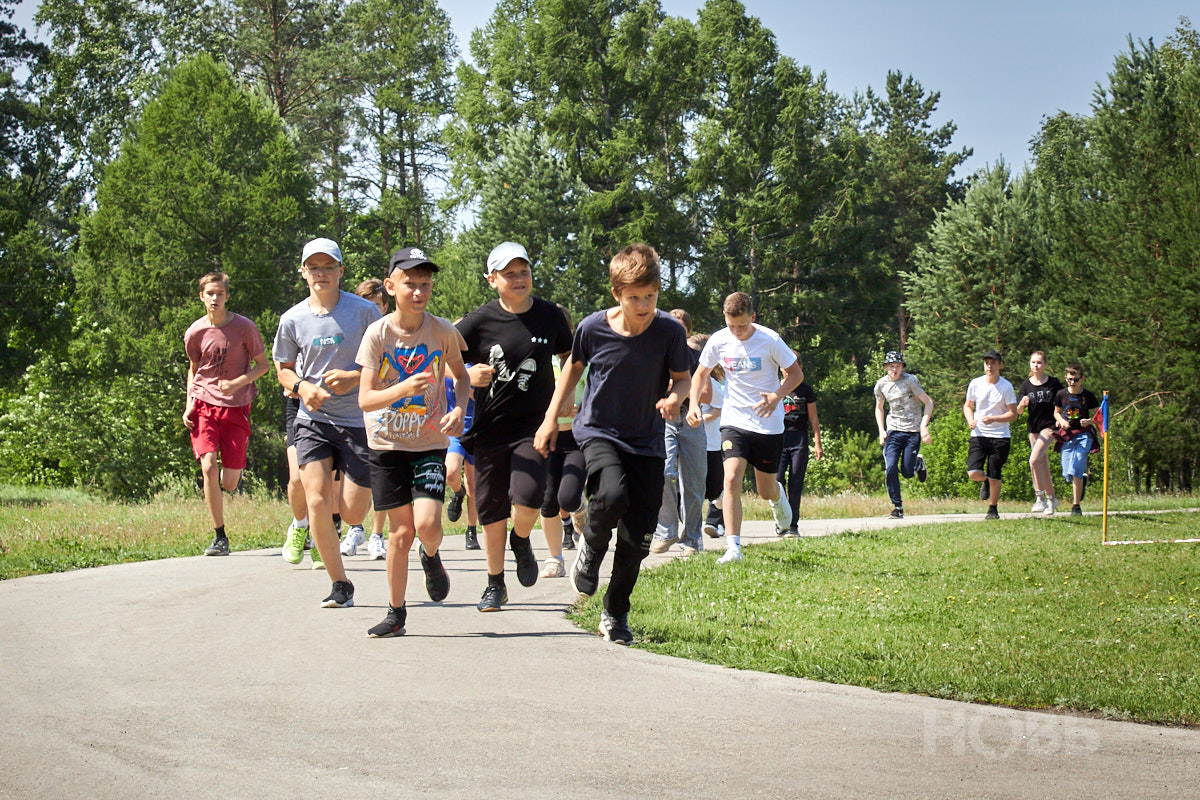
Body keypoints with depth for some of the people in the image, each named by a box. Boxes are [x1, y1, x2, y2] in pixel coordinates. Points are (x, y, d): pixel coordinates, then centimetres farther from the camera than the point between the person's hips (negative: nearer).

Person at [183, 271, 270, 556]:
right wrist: (189, 404, 4)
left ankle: (233, 467, 40)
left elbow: (263, 364, 1)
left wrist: (237, 383, -15)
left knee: (229, 483, -1)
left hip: (235, 407, -1)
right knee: (209, 468, -17)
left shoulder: (243, 327, -7)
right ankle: (219, 537, -7)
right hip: (204, 406, 1)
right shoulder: (195, 332, 0)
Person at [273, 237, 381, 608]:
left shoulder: (364, 311, -5)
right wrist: (301, 387, -6)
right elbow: (283, 367, 16)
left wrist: (355, 377, -16)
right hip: (312, 421, 2)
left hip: (359, 421, -2)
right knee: (318, 502, -12)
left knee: (352, 514, -1)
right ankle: (340, 585, 2)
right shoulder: (293, 319, 2)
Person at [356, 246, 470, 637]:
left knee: (427, 523, -17)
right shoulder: (378, 334, -10)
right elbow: (365, 399, -14)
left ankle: (431, 558, 20)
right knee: (401, 531, 1)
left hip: (430, 443, 0)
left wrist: (459, 409, -5)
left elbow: (461, 374, 14)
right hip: (387, 443, 0)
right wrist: (404, 389, -31)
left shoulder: (443, 331, -6)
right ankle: (396, 612, 18)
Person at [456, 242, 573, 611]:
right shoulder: (479, 321, -6)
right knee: (492, 511, 6)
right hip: (490, 428, 0)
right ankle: (495, 584, 25)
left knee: (526, 500, -19)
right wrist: (466, 376, -19)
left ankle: (521, 541, 16)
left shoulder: (550, 316, 0)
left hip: (534, 427, 0)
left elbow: (571, 359, 17)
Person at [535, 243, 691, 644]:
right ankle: (591, 548, 1)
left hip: (647, 442, 2)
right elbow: (574, 366, 8)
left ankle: (615, 614, 22)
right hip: (598, 432, -2)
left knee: (638, 538, 1)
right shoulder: (593, 328, -12)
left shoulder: (669, 331, -12)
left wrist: (675, 396, -21)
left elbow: (682, 378, 2)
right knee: (612, 496, -32)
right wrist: (551, 418, 10)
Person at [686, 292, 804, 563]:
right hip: (734, 421, 1)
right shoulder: (718, 341, -5)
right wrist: (694, 404, -5)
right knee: (731, 480, -20)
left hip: (769, 425, -1)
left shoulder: (770, 340, -13)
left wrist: (777, 396, -21)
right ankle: (733, 548, -19)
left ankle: (778, 496, 49)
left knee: (766, 492, 9)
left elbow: (796, 373, -3)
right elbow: (701, 373, 11)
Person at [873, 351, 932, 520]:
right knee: (890, 468, -13)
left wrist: (924, 426, -16)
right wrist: (881, 431, 9)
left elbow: (928, 403, -7)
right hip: (893, 431, 3)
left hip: (913, 431, -3)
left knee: (907, 473, -4)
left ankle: (918, 463, 34)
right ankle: (897, 508, -2)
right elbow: (879, 408, 21)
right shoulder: (881, 384, 5)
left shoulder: (910, 380, -9)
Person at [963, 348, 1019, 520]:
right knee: (973, 473, -14)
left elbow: (1013, 414, -5)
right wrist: (970, 420, -5)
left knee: (994, 477, -2)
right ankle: (985, 481, 23)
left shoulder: (1006, 387, -6)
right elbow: (968, 406, 16)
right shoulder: (975, 384, 2)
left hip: (1000, 437, -2)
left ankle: (993, 509, 20)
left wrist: (993, 419, -20)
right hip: (979, 434, 2)